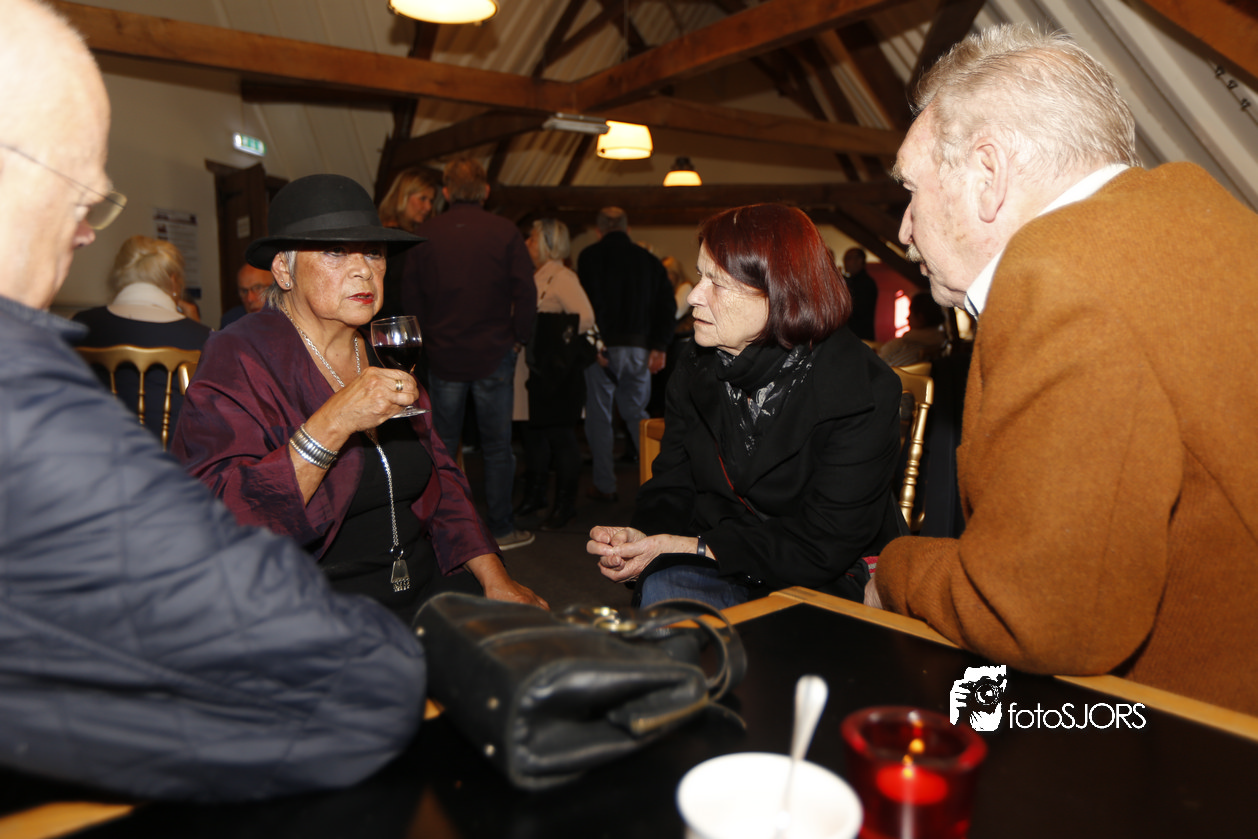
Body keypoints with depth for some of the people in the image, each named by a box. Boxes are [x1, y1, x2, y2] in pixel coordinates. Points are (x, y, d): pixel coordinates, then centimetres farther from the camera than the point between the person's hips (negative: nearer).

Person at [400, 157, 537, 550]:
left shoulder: (426, 233, 1)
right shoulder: (504, 232, -5)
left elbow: (410, 295, 3)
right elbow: (525, 292, -8)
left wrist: (429, 339, 12)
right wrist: (519, 337, 4)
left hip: (443, 356, 2)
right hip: (494, 355, -2)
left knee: (441, 445, 12)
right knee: (497, 446, 7)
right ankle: (501, 529, 14)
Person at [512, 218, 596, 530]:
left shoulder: (562, 277, -11)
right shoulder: (535, 277, 15)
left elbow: (585, 317, -22)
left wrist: (560, 341, -15)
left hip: (556, 373, -9)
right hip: (534, 371, 9)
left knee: (560, 436, -1)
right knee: (532, 432, 14)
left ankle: (565, 504, 9)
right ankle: (534, 496, 27)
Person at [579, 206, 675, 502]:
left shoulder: (590, 256, -1)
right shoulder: (648, 259, 8)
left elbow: (584, 302, -8)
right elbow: (666, 305, 4)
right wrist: (659, 347, 4)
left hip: (602, 346, -3)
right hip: (639, 348, 4)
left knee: (598, 416, 5)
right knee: (637, 413, 16)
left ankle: (605, 485, 8)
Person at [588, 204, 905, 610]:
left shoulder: (863, 393, -17)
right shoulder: (694, 374, 2)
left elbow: (823, 545, -19)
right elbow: (671, 489, 7)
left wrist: (689, 547, -23)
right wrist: (641, 536, -19)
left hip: (831, 585, -4)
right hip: (723, 571, 4)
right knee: (660, 588, -29)